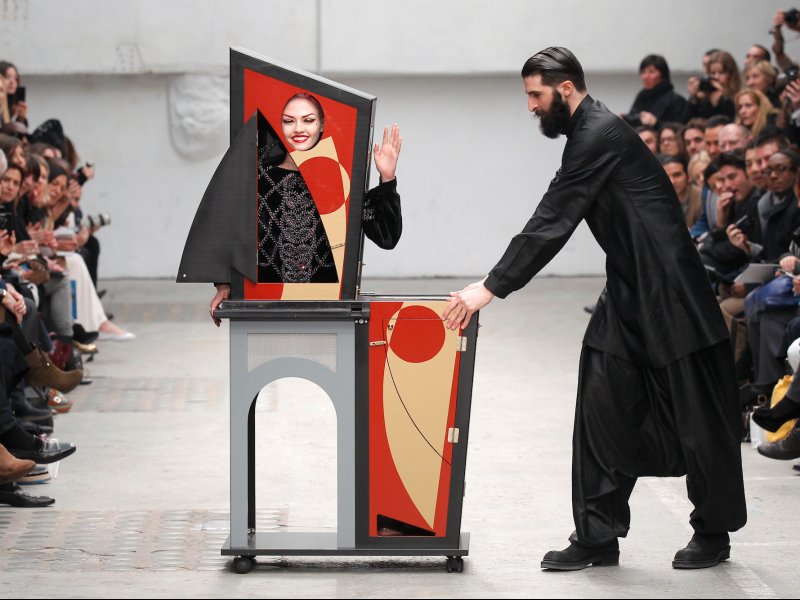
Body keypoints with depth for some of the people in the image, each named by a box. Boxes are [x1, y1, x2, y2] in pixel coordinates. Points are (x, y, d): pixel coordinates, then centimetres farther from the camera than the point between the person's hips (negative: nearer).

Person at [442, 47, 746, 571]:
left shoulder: (601, 135, -18)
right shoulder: (591, 134, 13)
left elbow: (553, 222, -22)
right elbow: (553, 221, 18)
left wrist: (492, 288, -21)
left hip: (670, 293, -10)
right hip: (630, 295, 10)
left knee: (697, 418, 3)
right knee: (603, 410, 4)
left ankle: (714, 533, 15)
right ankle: (598, 536, 7)